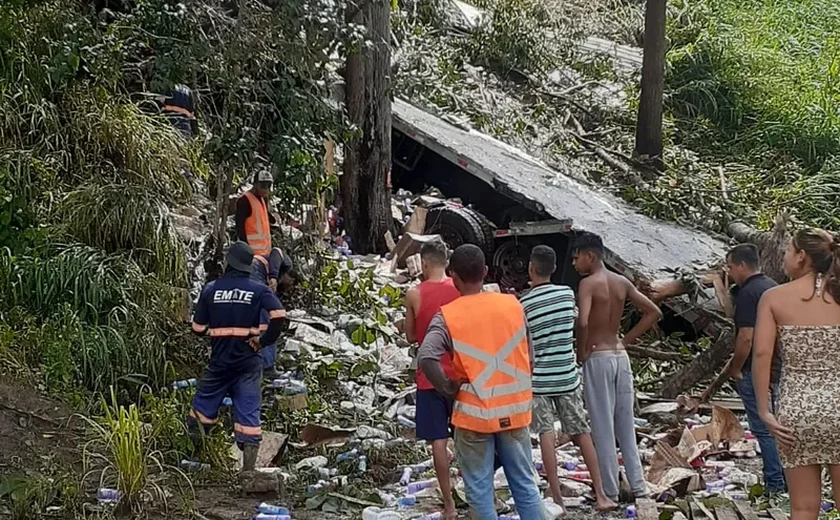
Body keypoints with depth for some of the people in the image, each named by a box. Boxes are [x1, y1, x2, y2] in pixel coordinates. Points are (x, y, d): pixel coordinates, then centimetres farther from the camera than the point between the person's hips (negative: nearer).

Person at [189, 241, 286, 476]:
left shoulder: (210, 289, -4)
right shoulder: (259, 290, -5)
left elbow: (198, 328, 0)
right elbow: (278, 316, -19)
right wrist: (265, 340, -5)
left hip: (219, 361, 0)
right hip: (248, 362, 0)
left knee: (203, 407, 17)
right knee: (248, 412, 2)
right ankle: (248, 467, -1)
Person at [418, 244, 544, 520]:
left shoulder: (448, 315, -10)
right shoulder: (513, 305, 1)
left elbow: (426, 358, -25)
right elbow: (529, 358, 7)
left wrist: (448, 388, -10)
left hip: (474, 413, -3)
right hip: (514, 411, 3)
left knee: (479, 491, 7)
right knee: (525, 485, 11)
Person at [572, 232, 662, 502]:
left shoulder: (588, 283, -13)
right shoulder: (622, 282, 8)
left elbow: (583, 321, -29)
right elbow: (654, 312, 10)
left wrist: (581, 352, -13)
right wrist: (627, 340, 10)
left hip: (597, 358, -7)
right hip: (620, 356, 7)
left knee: (603, 427, 1)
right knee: (626, 424, 13)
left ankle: (610, 490, 6)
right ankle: (637, 483, 15)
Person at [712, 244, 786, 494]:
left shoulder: (748, 293, -17)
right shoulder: (772, 287, 12)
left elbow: (746, 337, -23)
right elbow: (732, 314, 20)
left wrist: (735, 368, -11)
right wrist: (720, 288, 17)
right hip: (778, 368, 9)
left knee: (764, 429, -2)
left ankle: (774, 484, 2)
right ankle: (787, 480, 20)